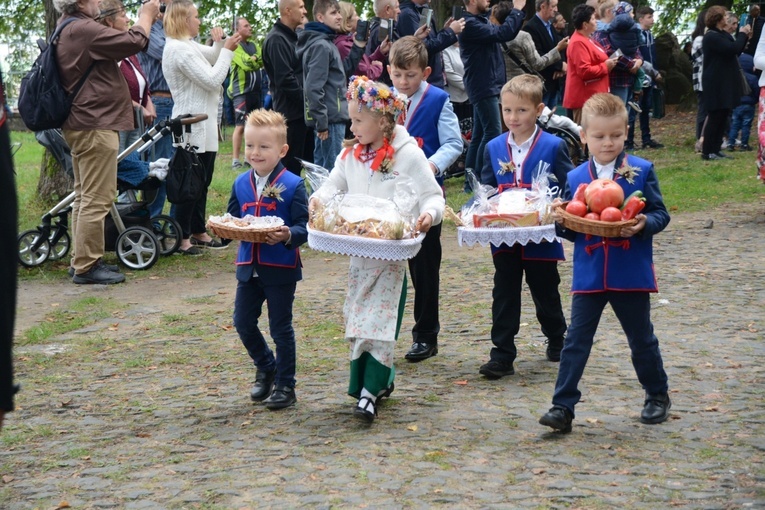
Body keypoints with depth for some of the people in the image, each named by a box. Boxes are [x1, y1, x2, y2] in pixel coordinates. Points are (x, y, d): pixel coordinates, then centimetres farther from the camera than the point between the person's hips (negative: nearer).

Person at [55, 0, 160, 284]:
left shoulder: (68, 32, 15)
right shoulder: (83, 29, -19)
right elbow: (135, 42, -17)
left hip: (81, 125, 11)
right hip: (95, 126, -11)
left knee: (85, 197, 16)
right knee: (97, 200, -7)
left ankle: (84, 260, 22)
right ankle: (86, 267, -5)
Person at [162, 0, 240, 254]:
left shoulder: (188, 45, 13)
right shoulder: (179, 50, -18)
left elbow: (211, 57, 24)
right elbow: (212, 80, -20)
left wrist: (220, 43, 3)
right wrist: (226, 50, -10)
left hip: (203, 127, 10)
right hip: (192, 129, -10)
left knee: (202, 183, 15)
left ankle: (198, 232, 22)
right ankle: (182, 238, 1)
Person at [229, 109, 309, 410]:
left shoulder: (292, 186, -12)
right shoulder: (241, 184, 4)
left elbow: (304, 228, -14)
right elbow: (232, 218, 14)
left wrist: (288, 236, -33)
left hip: (281, 269, -5)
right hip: (249, 267, 5)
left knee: (281, 328, 4)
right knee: (243, 323, 11)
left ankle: (285, 386, 18)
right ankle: (266, 369, 35)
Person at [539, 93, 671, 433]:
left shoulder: (642, 171, -3)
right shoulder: (575, 178, 4)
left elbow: (661, 214, -3)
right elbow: (571, 230, 8)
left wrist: (645, 224, -23)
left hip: (631, 275, -2)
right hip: (588, 275, 2)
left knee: (641, 339, 14)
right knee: (576, 341, -2)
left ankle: (658, 396, 33)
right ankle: (563, 407, -1)